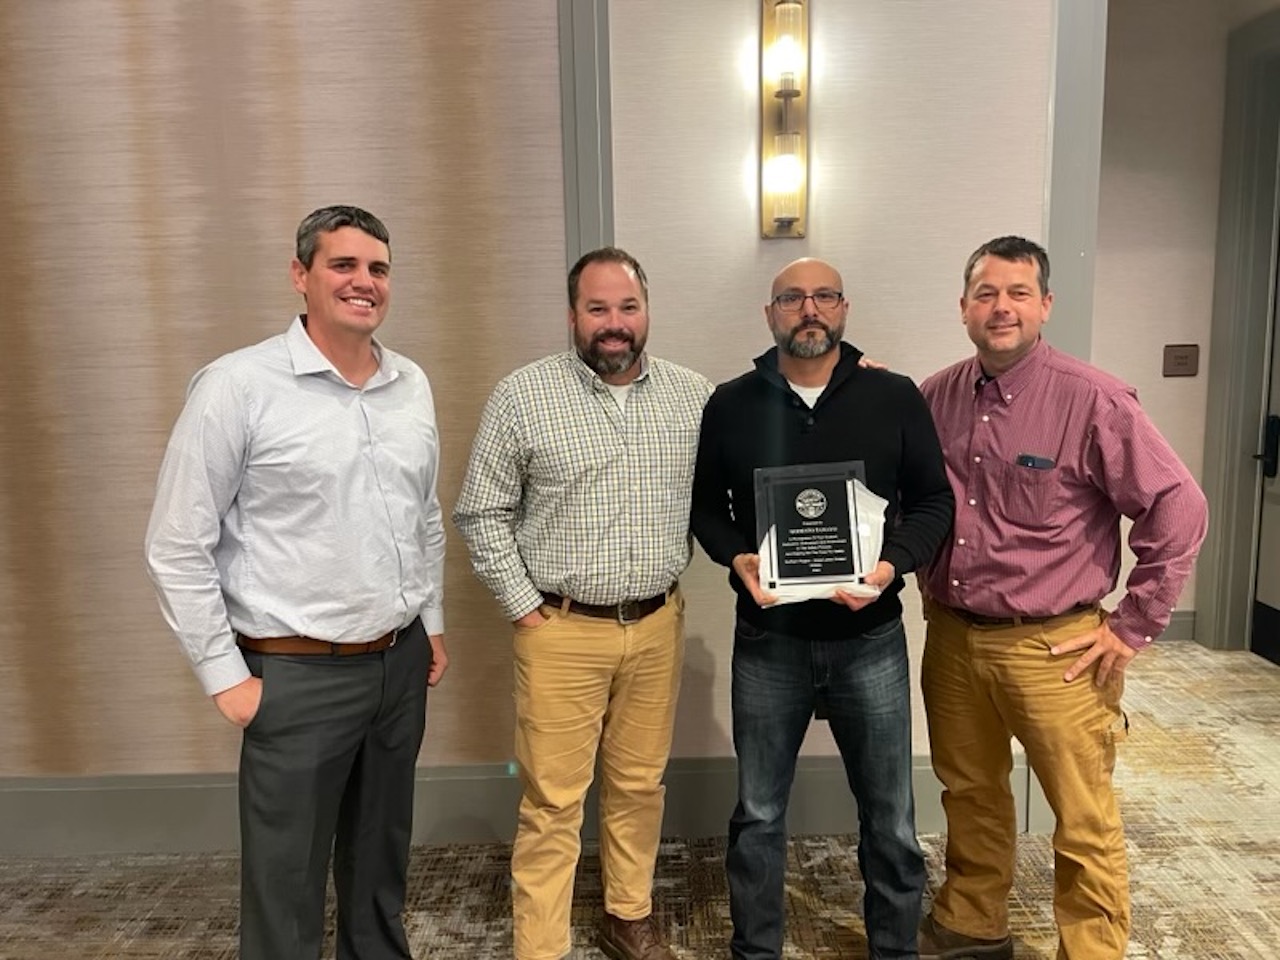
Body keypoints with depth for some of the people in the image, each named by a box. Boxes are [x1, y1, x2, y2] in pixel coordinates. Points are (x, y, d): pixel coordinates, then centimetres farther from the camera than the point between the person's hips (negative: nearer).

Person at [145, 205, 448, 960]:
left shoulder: (413, 384, 4)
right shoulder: (238, 385, -13)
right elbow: (178, 547, -10)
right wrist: (225, 675, -9)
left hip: (401, 661, 5)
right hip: (297, 674, -5)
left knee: (382, 861, 22)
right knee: (287, 881, 11)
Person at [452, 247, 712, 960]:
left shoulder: (693, 395, 3)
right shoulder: (523, 396, -6)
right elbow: (483, 513, -3)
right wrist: (522, 605, -5)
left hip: (658, 625, 3)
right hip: (562, 629, -3)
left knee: (641, 784, 17)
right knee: (553, 801, 4)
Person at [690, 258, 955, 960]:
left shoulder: (894, 398, -1)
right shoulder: (730, 405, 1)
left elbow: (934, 500, 3)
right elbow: (704, 503, 8)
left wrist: (893, 564, -15)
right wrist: (737, 559, -12)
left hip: (870, 641, 0)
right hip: (767, 643, 1)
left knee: (890, 816, 14)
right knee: (758, 814, 15)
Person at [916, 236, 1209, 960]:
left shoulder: (1092, 399, -13)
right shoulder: (936, 397, 2)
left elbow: (1179, 507, -11)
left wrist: (1134, 625, -10)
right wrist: (930, 585, 9)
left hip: (1053, 647, -4)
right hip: (952, 636, 5)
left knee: (1085, 825, 7)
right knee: (969, 795, 20)